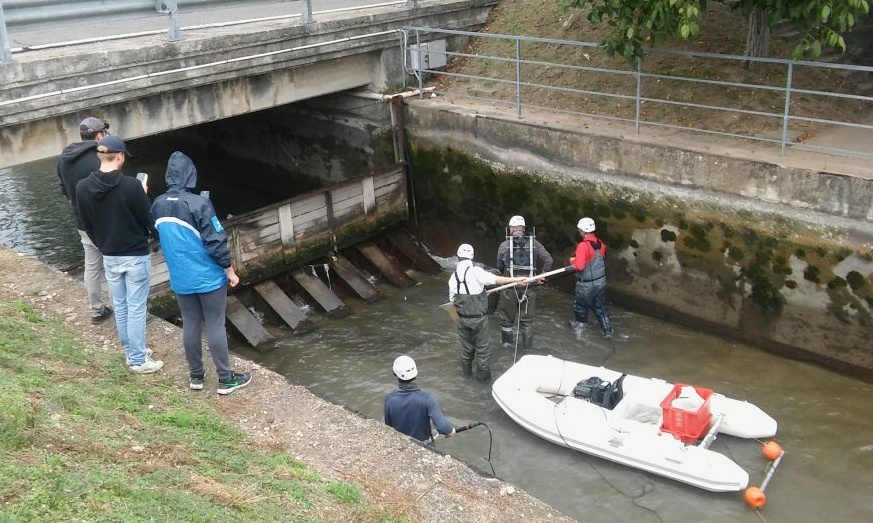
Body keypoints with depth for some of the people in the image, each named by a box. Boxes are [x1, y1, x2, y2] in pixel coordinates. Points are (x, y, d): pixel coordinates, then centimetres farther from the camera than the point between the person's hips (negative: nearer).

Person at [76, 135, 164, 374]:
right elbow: (146, 220, -10)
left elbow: (87, 225, 5)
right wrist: (143, 195, 5)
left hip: (109, 257, 5)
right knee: (136, 308, 3)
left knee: (120, 307, 17)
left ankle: (130, 353, 29)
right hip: (136, 255, -5)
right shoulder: (131, 185, -21)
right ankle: (139, 360, 11)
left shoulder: (82, 188, -5)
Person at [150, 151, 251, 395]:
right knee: (215, 326, 4)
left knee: (190, 326, 16)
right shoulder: (199, 204, -21)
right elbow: (216, 242, -18)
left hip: (180, 280, 5)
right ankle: (225, 379, 13)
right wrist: (230, 271, -7)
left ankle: (195, 376, 27)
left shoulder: (158, 205, -1)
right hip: (209, 278, -5)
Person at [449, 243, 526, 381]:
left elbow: (452, 299, 4)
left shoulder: (453, 276, -3)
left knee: (466, 346, 23)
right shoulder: (475, 271, -18)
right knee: (483, 347, 12)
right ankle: (483, 374, 22)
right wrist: (515, 279, -23)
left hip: (462, 318, 4)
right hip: (479, 318, -4)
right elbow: (495, 279, -25)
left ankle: (466, 370, 37)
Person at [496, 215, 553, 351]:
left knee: (507, 316, 20)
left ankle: (507, 342, 36)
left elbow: (499, 267, 4)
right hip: (529, 287, 1)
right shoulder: (533, 243, -3)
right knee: (527, 318, 16)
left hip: (509, 287, -1)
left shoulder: (504, 245, -5)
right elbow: (548, 259, -8)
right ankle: (527, 346, 25)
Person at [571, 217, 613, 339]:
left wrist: (572, 261, -8)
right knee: (601, 307, 18)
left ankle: (580, 327, 34)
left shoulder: (583, 245, -25)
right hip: (601, 281, 6)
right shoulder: (600, 243, -2)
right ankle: (608, 330, 19)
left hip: (586, 285, -6)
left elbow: (579, 266, -29)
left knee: (580, 306, 17)